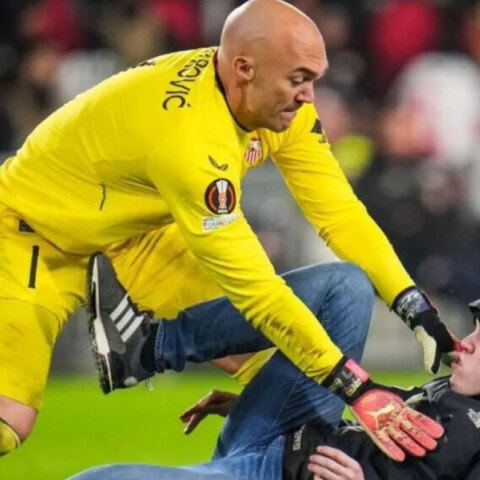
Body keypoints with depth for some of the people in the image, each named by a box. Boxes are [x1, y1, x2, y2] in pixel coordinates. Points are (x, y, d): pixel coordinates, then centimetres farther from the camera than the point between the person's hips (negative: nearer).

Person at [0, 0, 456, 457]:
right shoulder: (189, 133, -40)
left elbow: (339, 212, -12)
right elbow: (253, 285, -38)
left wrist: (417, 309, -24)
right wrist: (354, 386, -38)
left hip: (136, 230, 7)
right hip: (37, 230, -7)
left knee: (274, 350, -8)